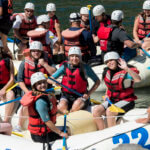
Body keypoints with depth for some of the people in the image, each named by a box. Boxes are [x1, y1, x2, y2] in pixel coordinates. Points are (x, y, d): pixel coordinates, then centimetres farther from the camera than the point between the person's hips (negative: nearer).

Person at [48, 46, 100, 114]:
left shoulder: (85, 67, -3)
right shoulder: (65, 67, 2)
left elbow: (97, 82, 4)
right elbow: (49, 79, 4)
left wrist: (88, 94, -7)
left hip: (81, 96, -2)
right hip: (66, 96, 2)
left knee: (78, 104, -34)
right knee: (61, 106, -29)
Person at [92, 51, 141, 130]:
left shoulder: (127, 72, -14)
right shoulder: (106, 72, 8)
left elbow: (138, 79, -36)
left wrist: (126, 68, -43)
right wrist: (106, 95, 14)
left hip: (126, 101, -7)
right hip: (111, 100, 7)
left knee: (109, 111, -32)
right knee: (96, 110, -15)